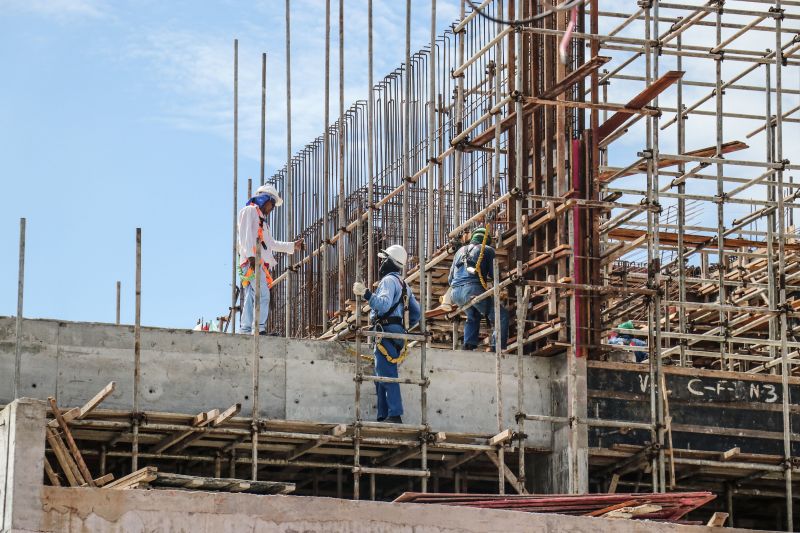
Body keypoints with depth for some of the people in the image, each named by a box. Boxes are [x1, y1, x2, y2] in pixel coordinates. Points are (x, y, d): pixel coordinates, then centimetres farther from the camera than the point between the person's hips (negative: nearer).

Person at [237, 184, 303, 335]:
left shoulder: (261, 218, 34)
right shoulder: (249, 211, 4)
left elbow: (271, 243, 39)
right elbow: (246, 234, -10)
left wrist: (292, 246, 38)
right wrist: (251, 255, -21)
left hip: (260, 263, 10)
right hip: (252, 260, -10)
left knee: (251, 299, 3)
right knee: (263, 295, -21)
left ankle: (246, 330, -2)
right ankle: (260, 329, -28)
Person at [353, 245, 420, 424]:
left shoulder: (389, 280, -7)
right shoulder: (404, 285, 23)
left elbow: (384, 304, -25)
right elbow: (416, 313, 23)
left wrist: (366, 294, -31)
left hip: (386, 333, -10)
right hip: (398, 334, 10)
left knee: (387, 376, -13)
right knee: (381, 376, 13)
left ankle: (395, 415, -19)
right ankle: (383, 416, 11)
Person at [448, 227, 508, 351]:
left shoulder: (460, 251, 30)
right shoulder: (488, 250, 15)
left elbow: (450, 279, 32)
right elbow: (493, 274, 8)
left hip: (455, 294, 6)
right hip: (473, 290, -6)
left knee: (473, 316, 32)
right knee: (502, 316, 1)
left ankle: (468, 345, 17)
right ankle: (497, 348, -12)